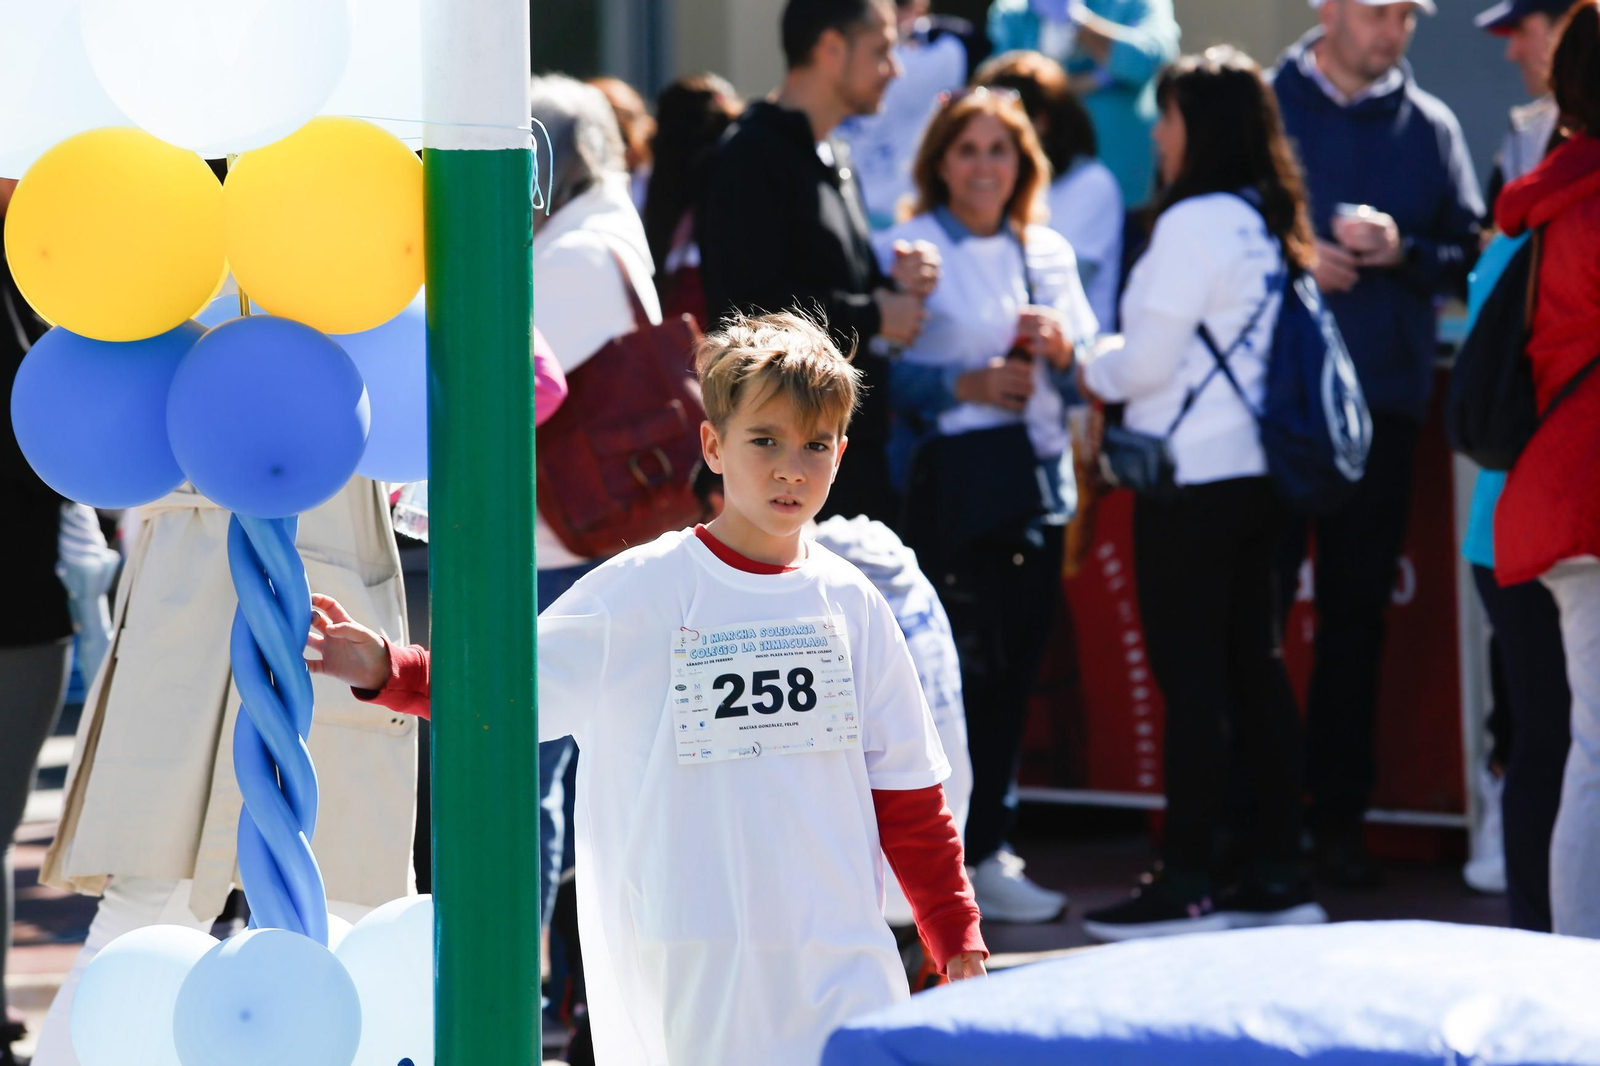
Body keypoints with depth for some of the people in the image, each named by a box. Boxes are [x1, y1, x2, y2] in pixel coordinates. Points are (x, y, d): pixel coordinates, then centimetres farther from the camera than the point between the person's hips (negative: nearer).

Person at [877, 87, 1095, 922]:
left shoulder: (1049, 252, 15)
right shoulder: (906, 250, -2)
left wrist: (1059, 349, -2)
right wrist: (961, 386, -18)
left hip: (1036, 478, 6)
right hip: (949, 484, -6)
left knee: (1014, 669, 7)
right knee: (962, 669, -9)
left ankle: (987, 850, 14)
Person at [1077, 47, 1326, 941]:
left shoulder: (1196, 224, -15)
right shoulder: (1270, 225, 11)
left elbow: (1147, 360, -14)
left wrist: (1085, 367, 5)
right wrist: (1109, 367, 17)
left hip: (1194, 478, -9)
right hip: (1256, 472, 9)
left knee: (1189, 676, -5)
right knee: (1255, 667, 11)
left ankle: (1189, 884, -3)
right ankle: (1280, 873, 13)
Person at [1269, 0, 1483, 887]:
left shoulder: (1429, 128, 10)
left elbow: (1472, 256, 8)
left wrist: (1403, 251, -10)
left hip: (1384, 403, 2)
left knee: (1358, 612, 5)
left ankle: (1339, 814, 12)